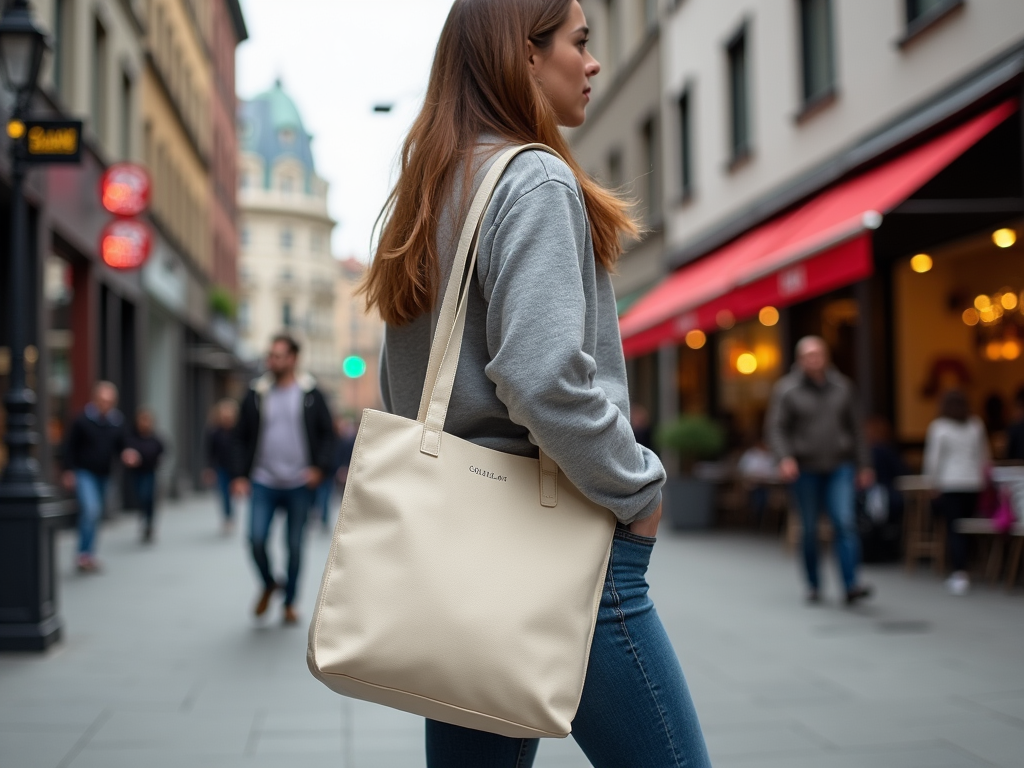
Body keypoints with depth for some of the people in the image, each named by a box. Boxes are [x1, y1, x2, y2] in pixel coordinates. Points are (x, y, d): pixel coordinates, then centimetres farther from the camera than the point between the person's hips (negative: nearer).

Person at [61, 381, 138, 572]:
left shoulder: (117, 422, 1)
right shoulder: (83, 420, -11)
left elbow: (120, 445, 11)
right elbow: (70, 446, -6)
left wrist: (126, 454, -11)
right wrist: (68, 471, -8)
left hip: (104, 474, 5)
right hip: (84, 472, -5)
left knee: (95, 515, 12)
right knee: (91, 509, -21)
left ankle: (87, 556, 23)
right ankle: (85, 554, -15)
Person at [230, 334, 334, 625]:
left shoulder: (310, 394, 1)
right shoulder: (257, 395, 4)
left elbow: (327, 434, 4)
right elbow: (242, 438, 8)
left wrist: (320, 467, -10)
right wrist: (240, 475, -1)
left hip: (299, 485, -1)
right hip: (263, 483, 1)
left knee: (295, 547, 6)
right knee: (256, 538, -12)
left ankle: (289, 603, 22)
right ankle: (269, 584, 17)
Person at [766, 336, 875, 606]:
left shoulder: (842, 386, 8)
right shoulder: (786, 389, -1)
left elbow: (855, 428, 12)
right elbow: (775, 427, -5)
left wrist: (864, 465, 11)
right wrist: (785, 457, -22)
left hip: (839, 466, 1)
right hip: (805, 469, -1)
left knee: (846, 522, -13)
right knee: (810, 530, 6)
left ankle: (851, 585, -15)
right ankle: (813, 586, 19)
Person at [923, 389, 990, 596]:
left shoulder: (939, 427, -4)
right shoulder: (977, 426, 7)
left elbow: (933, 459, -6)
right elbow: (985, 457, 14)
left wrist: (934, 484, 1)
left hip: (950, 485, -3)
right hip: (973, 485, 4)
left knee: (954, 529, -3)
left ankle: (960, 573, -12)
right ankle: (961, 570, 14)